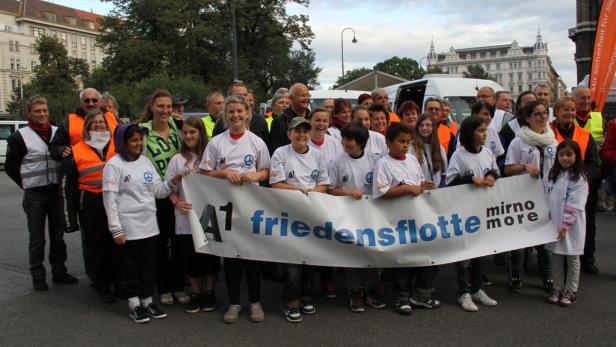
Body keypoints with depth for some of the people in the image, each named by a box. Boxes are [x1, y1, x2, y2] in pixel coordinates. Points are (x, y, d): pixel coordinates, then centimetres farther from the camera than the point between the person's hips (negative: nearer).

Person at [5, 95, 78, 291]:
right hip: (35, 195, -3)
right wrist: (28, 186, -1)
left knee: (58, 236, 12)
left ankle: (59, 272, 23)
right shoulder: (19, 137, -5)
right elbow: (10, 167, 1)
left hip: (56, 192, 3)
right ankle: (38, 276, 17)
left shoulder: (58, 132, 5)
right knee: (37, 239, 5)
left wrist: (59, 182, 6)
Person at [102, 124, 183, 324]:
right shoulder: (114, 164, -7)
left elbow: (158, 191, 12)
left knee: (149, 266, 13)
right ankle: (134, 305, 18)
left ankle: (147, 301, 26)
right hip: (127, 229, -5)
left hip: (149, 226, 6)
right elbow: (110, 199, -11)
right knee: (130, 268, 6)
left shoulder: (146, 161, 11)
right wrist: (116, 230, -14)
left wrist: (173, 182, -8)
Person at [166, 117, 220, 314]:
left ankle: (209, 292, 24)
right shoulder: (177, 159, 4)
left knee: (210, 255, 7)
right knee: (190, 257, 7)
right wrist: (177, 202, -15)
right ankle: (196, 293, 24)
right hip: (186, 218, 1)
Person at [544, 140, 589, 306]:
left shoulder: (579, 179, -10)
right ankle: (557, 288, 26)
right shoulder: (552, 175, 6)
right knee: (556, 258, 13)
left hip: (572, 226, -5)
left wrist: (565, 226, -18)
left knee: (572, 259, 9)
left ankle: (570, 291, 20)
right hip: (554, 224, 5)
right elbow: (545, 198, 10)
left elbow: (575, 205, -15)